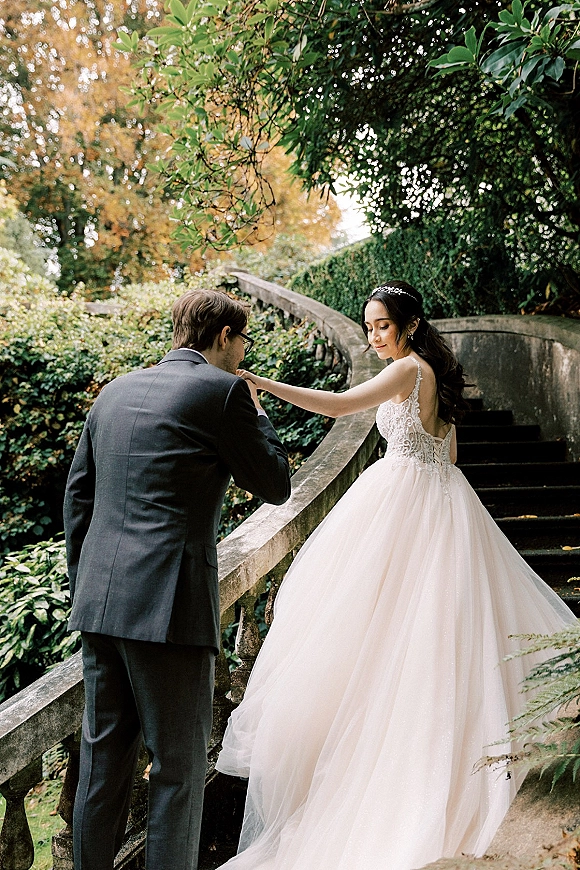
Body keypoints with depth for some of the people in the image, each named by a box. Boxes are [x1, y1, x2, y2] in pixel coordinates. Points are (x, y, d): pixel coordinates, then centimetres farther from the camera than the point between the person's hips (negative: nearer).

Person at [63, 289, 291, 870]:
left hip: (99, 602, 7)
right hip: (170, 604, -7)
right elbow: (275, 486, 1)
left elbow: (78, 493, 17)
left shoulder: (116, 390, 15)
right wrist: (256, 412, 15)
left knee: (102, 758, 17)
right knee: (177, 766, 6)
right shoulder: (222, 390, -6)